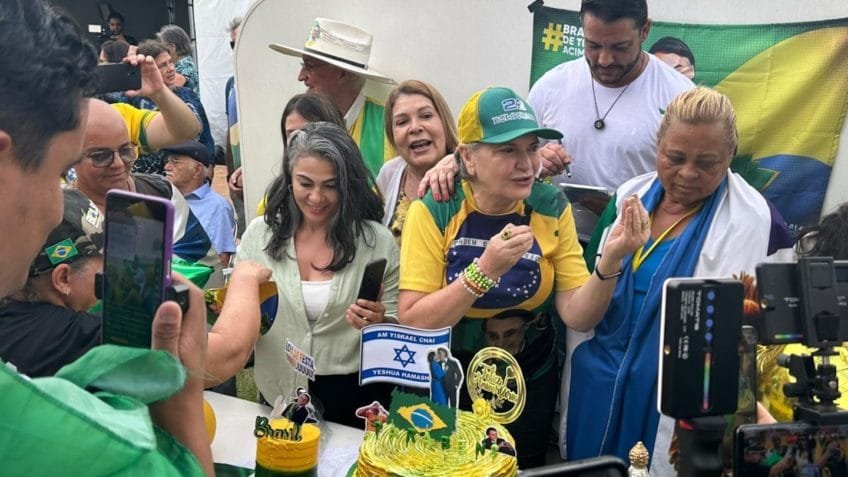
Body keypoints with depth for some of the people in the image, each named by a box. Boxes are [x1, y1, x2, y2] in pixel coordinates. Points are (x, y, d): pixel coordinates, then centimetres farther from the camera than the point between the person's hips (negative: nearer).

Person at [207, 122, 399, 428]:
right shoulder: (260, 233, -2)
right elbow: (237, 309, 8)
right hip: (278, 393, 2)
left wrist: (378, 323, -23)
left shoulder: (376, 241, -9)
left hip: (354, 396, -2)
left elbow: (397, 329, -3)